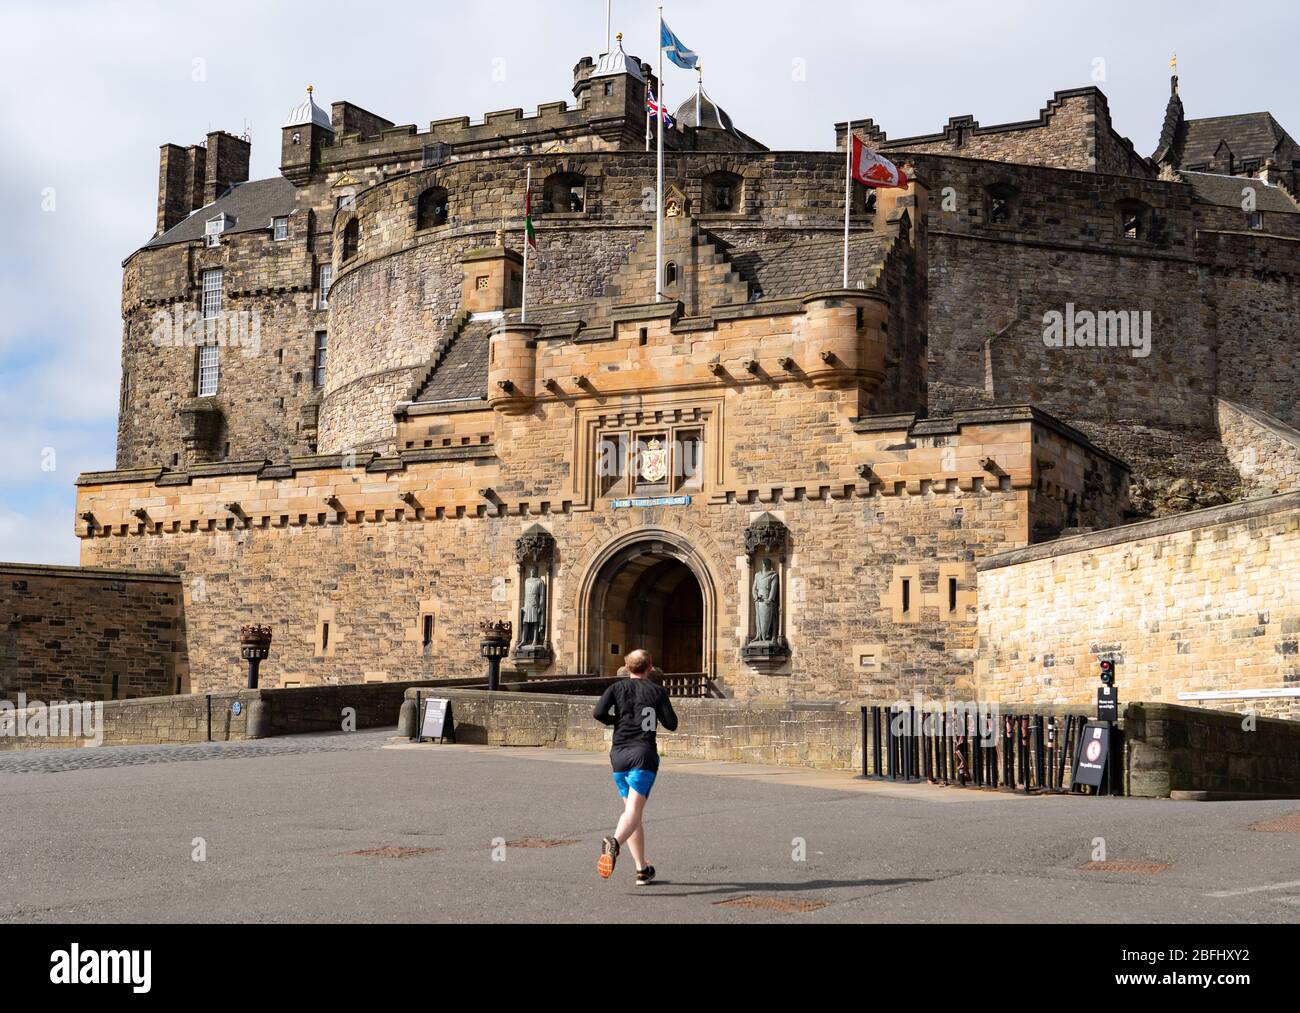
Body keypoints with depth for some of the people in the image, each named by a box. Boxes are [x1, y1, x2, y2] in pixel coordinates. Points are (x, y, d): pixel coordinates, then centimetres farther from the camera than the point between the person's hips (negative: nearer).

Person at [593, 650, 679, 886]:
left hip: (619, 755, 3)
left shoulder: (616, 688, 7)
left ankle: (642, 869, 15)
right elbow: (672, 724, 1)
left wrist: (617, 721, 11)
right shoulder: (657, 691, 3)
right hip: (644, 754, -3)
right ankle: (615, 842, -45)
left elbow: (599, 713, -8)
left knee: (632, 810, 14)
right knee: (634, 810, -14)